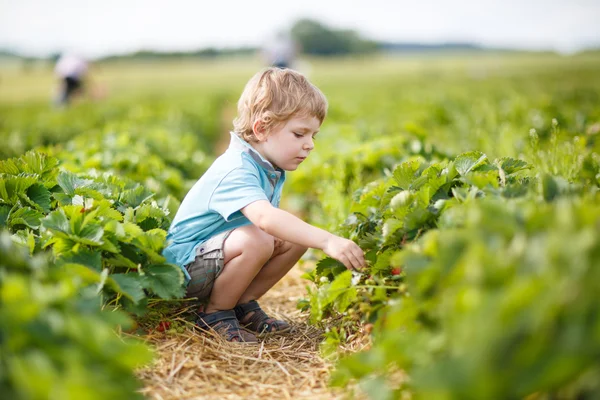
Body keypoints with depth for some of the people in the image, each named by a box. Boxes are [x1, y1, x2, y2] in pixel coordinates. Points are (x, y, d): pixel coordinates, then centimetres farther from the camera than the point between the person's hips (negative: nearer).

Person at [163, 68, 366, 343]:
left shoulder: (273, 170, 2)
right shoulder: (236, 170, -29)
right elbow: (265, 217, -47)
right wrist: (327, 241, -53)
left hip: (220, 254, 9)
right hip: (186, 266, -9)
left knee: (295, 239, -6)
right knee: (255, 240, -35)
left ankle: (244, 304, 5)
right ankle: (215, 314, -12)